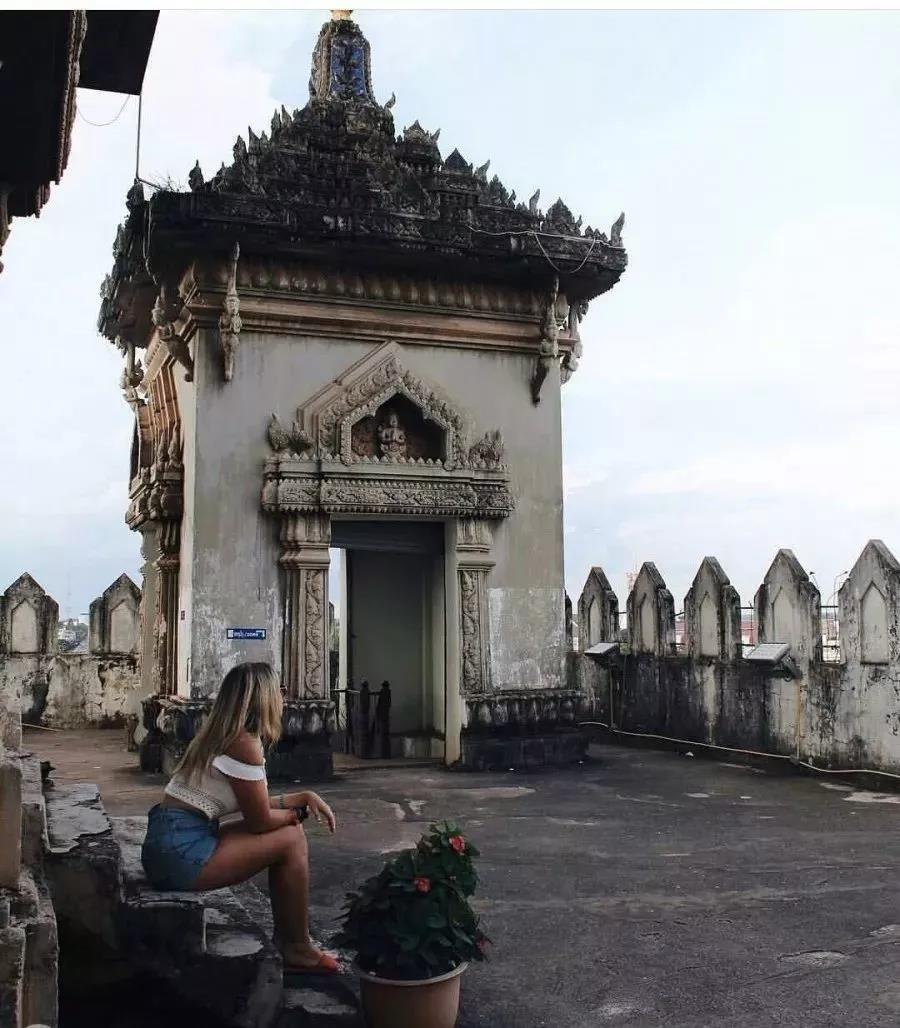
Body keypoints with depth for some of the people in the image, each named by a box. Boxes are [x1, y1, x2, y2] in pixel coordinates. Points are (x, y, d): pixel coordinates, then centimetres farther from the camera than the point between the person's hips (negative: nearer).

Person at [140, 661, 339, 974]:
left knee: (287, 829, 12)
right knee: (291, 840, -5)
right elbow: (261, 820, -10)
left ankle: (286, 939, 19)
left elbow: (257, 805, 20)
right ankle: (298, 952, 8)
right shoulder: (245, 743, -16)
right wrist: (296, 813, 9)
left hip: (168, 845, 9)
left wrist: (305, 796, 14)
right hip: (181, 853, -9)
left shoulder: (221, 735, 13)